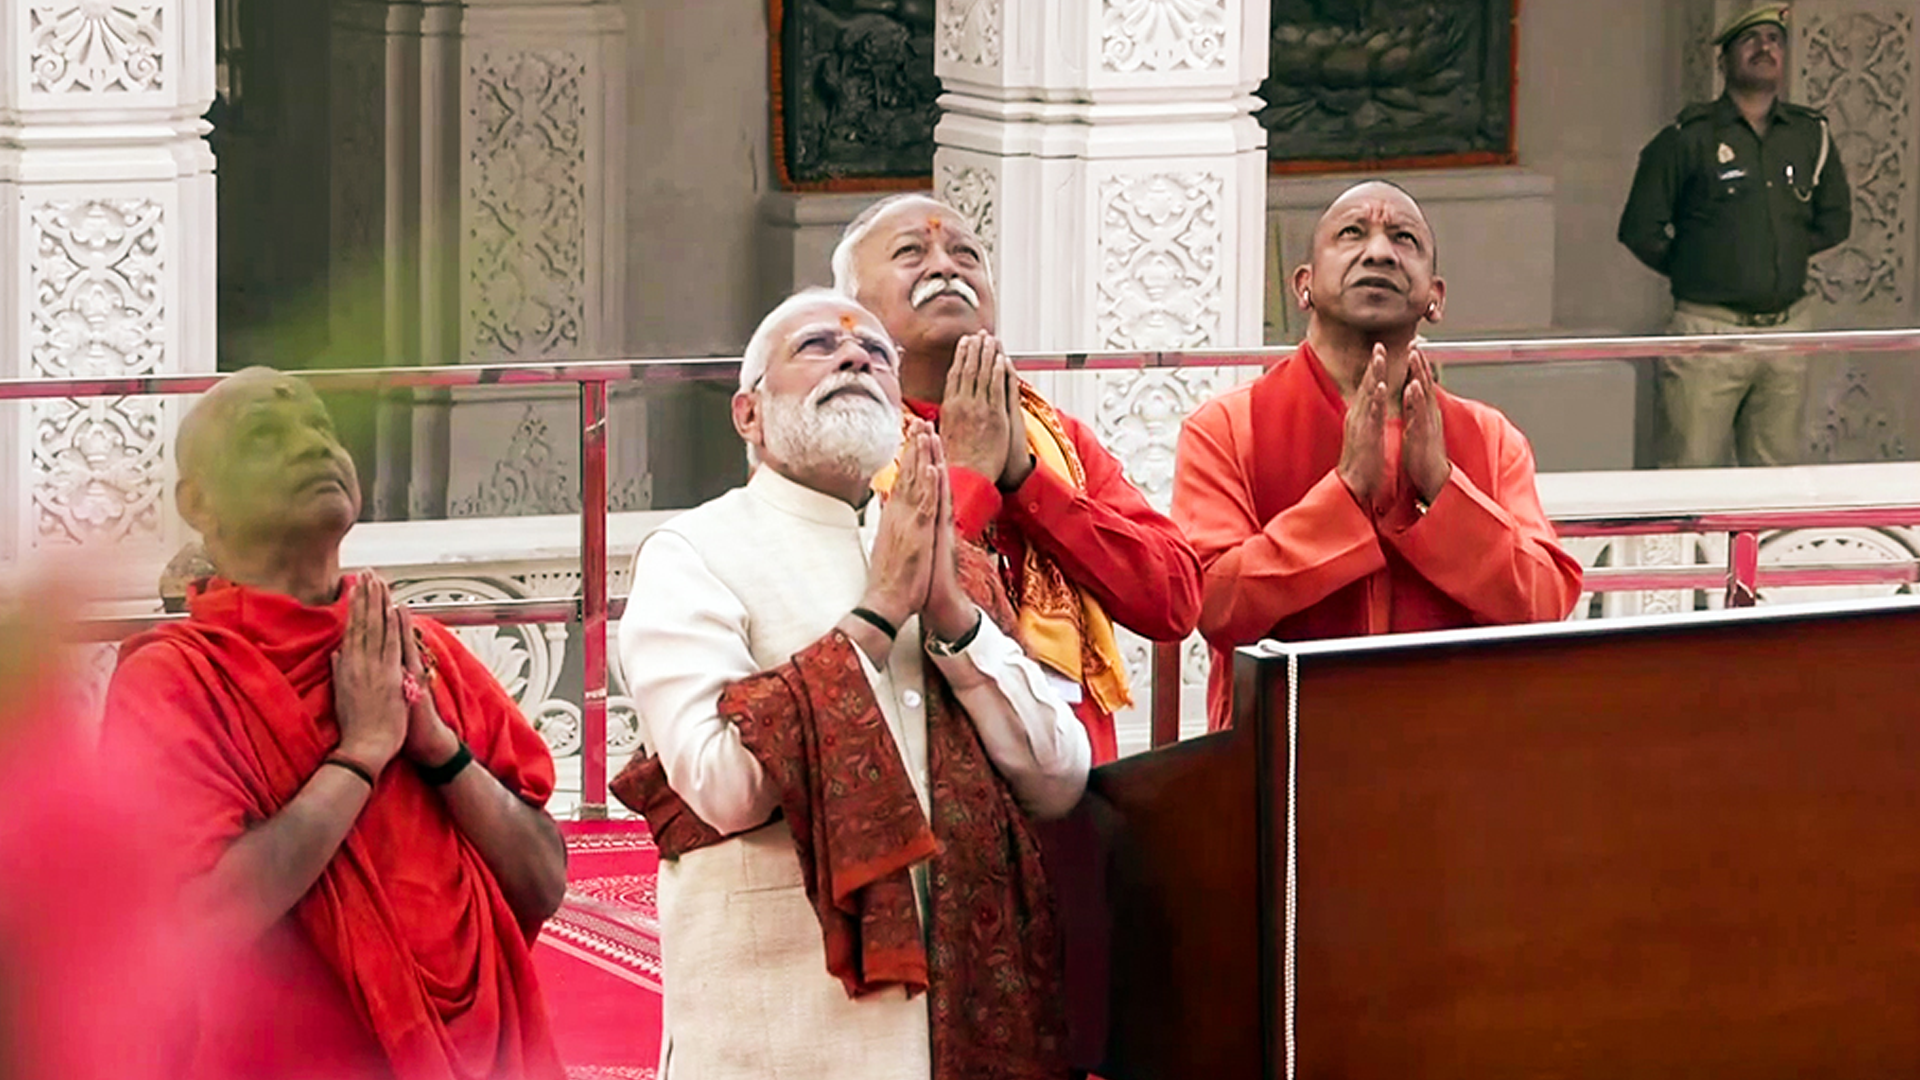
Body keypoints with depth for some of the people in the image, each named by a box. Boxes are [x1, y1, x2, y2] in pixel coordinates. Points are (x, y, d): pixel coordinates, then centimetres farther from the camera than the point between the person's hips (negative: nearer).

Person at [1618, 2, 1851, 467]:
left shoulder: (1812, 136, 10)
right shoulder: (1688, 138, -3)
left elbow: (1834, 221, 22)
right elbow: (1641, 230, -1)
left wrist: (1783, 253, 13)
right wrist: (1693, 271, 5)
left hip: (1787, 330, 4)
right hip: (1708, 329, -4)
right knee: (1691, 477, -7)